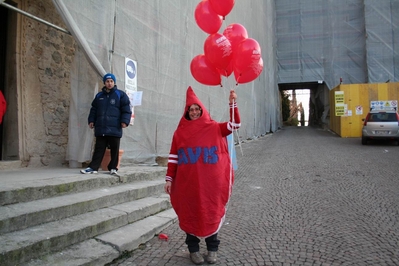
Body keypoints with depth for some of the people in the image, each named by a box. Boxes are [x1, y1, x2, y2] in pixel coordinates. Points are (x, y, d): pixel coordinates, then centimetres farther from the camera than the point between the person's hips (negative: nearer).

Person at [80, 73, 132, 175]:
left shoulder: (120, 95, 3)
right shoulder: (99, 96, 16)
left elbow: (126, 109, -2)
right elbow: (93, 109, 22)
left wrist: (124, 121, -13)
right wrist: (91, 120, 11)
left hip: (114, 129, -3)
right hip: (100, 129, 3)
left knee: (114, 149, 4)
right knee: (99, 149, 6)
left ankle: (113, 168, 16)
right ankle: (93, 167, 10)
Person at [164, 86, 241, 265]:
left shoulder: (214, 128, 3)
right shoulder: (180, 132, 4)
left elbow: (235, 124, -6)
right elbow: (173, 157, 3)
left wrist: (232, 103, -14)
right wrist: (169, 179, 0)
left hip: (211, 182, 0)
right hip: (187, 183, 0)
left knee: (211, 213, 9)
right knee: (190, 214, 8)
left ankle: (212, 249, 25)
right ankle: (193, 249, 24)